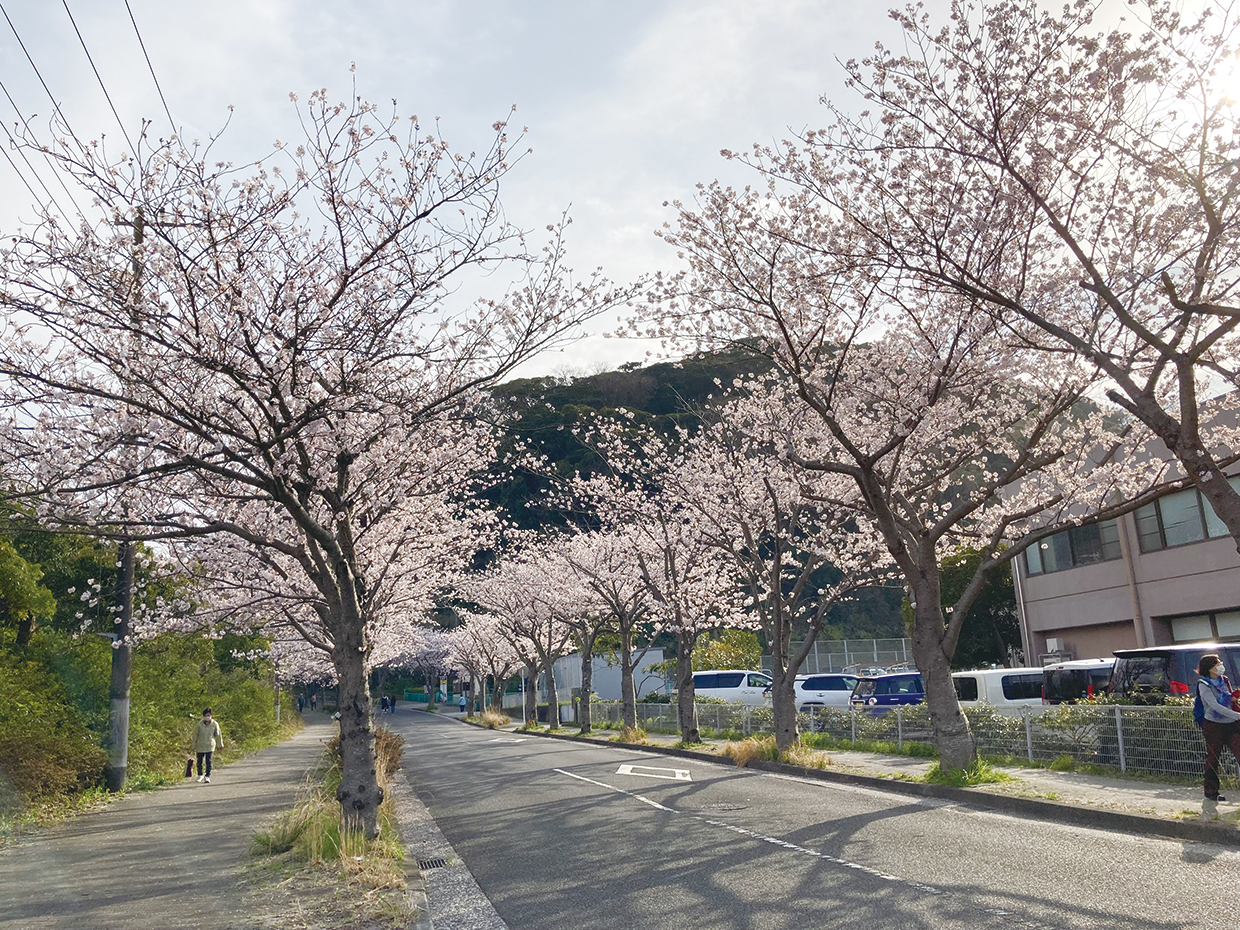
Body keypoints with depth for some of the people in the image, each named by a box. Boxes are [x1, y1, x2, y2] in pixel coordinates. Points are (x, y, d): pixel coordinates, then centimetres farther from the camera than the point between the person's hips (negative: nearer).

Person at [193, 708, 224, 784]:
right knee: (199, 762, 9)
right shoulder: (199, 724, -8)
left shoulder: (215, 724, -6)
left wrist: (220, 745, 14)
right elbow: (195, 735, 2)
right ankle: (200, 775, 31)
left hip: (210, 746, -1)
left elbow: (218, 735, 6)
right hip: (200, 746, 1)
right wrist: (194, 746, 6)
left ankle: (207, 776, -2)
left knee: (208, 761, -9)